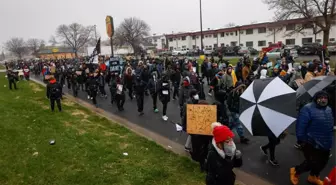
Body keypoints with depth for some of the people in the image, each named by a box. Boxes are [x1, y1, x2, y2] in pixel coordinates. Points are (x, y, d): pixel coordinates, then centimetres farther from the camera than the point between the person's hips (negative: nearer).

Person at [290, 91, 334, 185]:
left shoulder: (329, 110, 8)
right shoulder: (308, 109, -18)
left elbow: (330, 126, 17)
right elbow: (300, 125, -20)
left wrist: (330, 140, 16)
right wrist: (302, 140, -18)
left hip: (325, 144, 8)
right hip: (311, 144, -8)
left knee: (322, 163, 19)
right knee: (312, 163, -4)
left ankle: (313, 177, 45)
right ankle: (295, 171, 23)